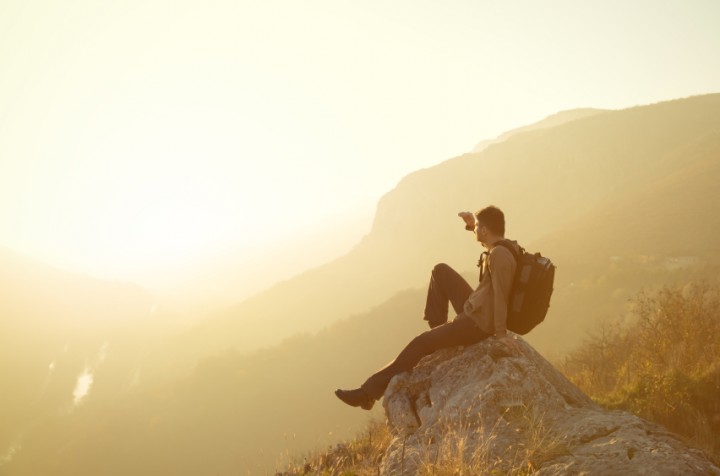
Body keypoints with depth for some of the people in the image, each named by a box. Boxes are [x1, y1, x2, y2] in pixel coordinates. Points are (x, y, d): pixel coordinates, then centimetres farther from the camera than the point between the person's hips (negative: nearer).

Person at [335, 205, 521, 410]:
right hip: (473, 309, 9)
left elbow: (501, 295, -32)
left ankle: (370, 392, 2)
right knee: (440, 271, 15)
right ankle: (438, 327, 19)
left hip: (477, 323, -9)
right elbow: (490, 239, 28)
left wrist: (501, 334, -33)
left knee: (419, 344, -5)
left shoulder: (499, 255, -26)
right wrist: (472, 224, 11)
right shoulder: (505, 246, 3)